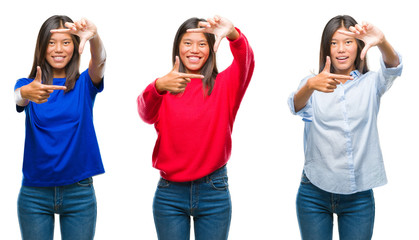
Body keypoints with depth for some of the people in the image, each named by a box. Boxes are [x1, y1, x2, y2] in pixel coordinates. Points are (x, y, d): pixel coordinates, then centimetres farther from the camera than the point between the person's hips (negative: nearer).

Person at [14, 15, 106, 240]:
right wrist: (26, 93, -44)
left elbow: (99, 61, -18)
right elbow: (16, 98, -18)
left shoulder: (84, 84, 3)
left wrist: (94, 37, -41)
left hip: (79, 192, 0)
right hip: (35, 193, 0)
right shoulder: (27, 85, 4)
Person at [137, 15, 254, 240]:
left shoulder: (223, 84, 3)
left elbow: (245, 63, -17)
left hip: (214, 192, 0)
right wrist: (159, 86, -40)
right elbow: (145, 112, -17)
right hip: (170, 193, 0)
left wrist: (232, 34, -39)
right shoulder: (164, 88, 4)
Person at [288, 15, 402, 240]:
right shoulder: (312, 82, 5)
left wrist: (382, 42, -39)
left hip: (359, 194, 0)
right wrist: (310, 86, -40)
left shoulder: (371, 83, 6)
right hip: (315, 193, 0)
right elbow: (297, 106, -17)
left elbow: (392, 69, -16)